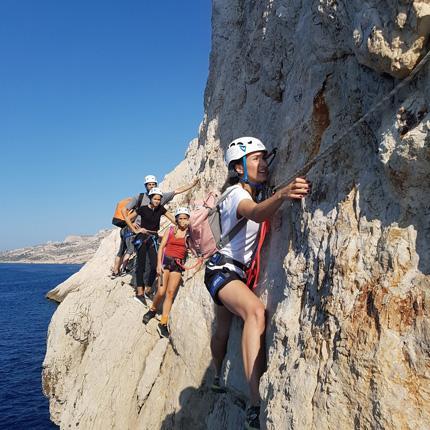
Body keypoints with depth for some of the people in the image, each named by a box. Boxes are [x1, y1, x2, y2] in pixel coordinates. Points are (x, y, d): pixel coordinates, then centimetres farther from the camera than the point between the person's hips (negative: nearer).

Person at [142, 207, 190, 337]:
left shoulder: (189, 233, 5)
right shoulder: (170, 230, 4)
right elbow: (161, 247, 2)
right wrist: (159, 263, -7)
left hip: (178, 264, 0)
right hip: (166, 260, 0)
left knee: (171, 292, -4)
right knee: (161, 291, -7)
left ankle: (163, 323, 2)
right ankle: (153, 310, 23)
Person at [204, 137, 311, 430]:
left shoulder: (252, 192, 11)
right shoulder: (237, 195, -19)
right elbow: (256, 213, -41)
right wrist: (282, 195, -60)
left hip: (238, 271, 9)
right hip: (222, 268, -9)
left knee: (224, 330, 22)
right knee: (256, 311, -35)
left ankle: (218, 378, 46)